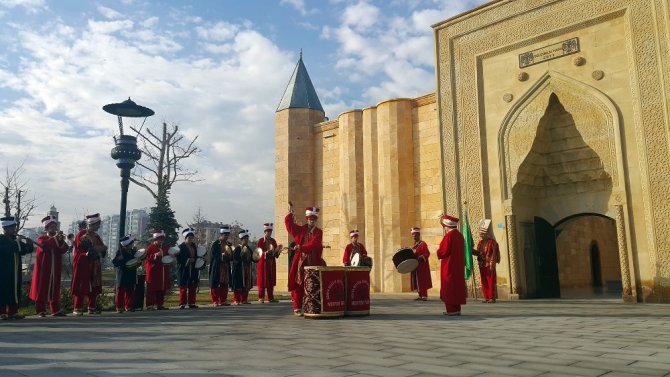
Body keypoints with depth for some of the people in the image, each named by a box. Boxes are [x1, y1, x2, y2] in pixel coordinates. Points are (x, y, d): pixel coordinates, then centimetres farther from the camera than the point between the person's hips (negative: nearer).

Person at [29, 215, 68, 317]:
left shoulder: (59, 238, 14)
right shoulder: (41, 238, 3)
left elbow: (64, 250, -2)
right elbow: (44, 245, -21)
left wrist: (61, 241, -18)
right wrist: (54, 238, -27)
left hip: (56, 269, 4)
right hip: (44, 268, -4)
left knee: (55, 289, 6)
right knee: (42, 288, -1)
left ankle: (55, 310, 10)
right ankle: (41, 310, 4)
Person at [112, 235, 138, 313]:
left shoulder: (134, 251, 9)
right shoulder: (120, 251, -7)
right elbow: (114, 262, -11)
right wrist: (125, 266, -19)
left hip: (131, 275, 5)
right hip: (122, 275, -5)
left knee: (130, 291, 7)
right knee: (121, 291, -1)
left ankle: (129, 306, 15)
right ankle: (119, 307, 5)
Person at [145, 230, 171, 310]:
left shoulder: (165, 247, 14)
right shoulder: (150, 248, -4)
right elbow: (147, 258, -12)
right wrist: (155, 255, -24)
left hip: (163, 272, 6)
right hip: (153, 272, -6)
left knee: (162, 289, 8)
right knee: (152, 289, -4)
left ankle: (160, 304, 16)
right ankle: (150, 305, -1)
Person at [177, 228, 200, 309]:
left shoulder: (195, 246, 12)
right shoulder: (181, 247, -7)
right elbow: (179, 259, -13)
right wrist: (188, 260, -19)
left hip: (193, 270, 6)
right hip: (184, 270, -6)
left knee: (193, 287, 7)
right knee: (183, 287, -2)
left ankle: (191, 303, 14)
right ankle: (182, 303, 4)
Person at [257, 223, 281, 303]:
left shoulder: (273, 241, 12)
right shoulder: (260, 241, -3)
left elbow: (276, 255, 12)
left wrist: (277, 251, -9)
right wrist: (267, 252, -23)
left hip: (272, 263, 5)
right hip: (263, 263, -5)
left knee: (271, 281, 6)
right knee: (263, 281, -2)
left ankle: (271, 298, 10)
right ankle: (261, 298, 3)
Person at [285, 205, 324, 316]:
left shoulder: (319, 232, 3)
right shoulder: (301, 230, 9)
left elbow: (313, 244, -12)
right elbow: (288, 223, 10)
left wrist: (301, 247, -23)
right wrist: (290, 213, -1)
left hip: (313, 263, 0)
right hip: (301, 262, 0)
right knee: (298, 285, 0)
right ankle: (297, 308, 5)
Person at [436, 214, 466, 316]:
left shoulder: (448, 236, -16)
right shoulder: (460, 235, 8)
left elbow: (443, 251, -18)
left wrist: (438, 253, 4)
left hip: (449, 266, -8)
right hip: (459, 266, 8)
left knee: (449, 288, -2)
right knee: (457, 285, 12)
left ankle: (451, 309, -2)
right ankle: (457, 309, 15)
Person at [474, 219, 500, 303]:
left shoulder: (492, 242, -8)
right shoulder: (480, 242, 12)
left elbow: (494, 254, -12)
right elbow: (478, 253, 13)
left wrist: (492, 264, -17)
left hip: (489, 264, -6)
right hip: (482, 265, 6)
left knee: (491, 281, -3)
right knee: (484, 281, 6)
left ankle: (492, 297, 1)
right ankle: (486, 297, 12)